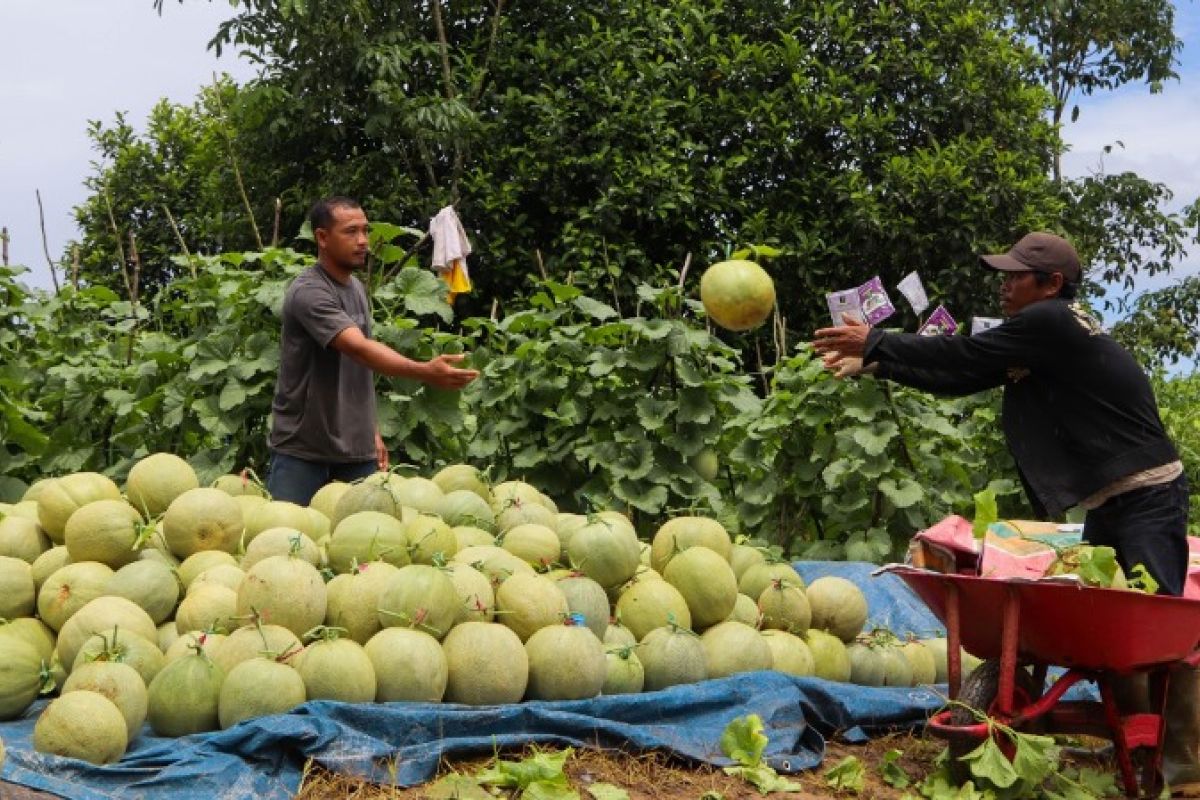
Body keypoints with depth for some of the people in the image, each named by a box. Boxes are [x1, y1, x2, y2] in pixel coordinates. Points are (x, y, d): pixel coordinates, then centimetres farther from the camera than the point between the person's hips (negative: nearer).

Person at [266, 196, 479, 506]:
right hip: (302, 453, -7)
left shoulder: (357, 288, 11)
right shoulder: (308, 292, -16)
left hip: (357, 451, 7)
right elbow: (359, 349, -31)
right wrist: (425, 371, -42)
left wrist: (372, 431, 14)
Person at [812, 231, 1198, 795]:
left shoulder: (1050, 323, -17)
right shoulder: (1039, 334, 12)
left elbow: (963, 359, -15)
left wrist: (876, 343, -7)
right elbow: (962, 376, 10)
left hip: (1147, 496, -10)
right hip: (1108, 500, 10)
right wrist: (872, 363, 7)